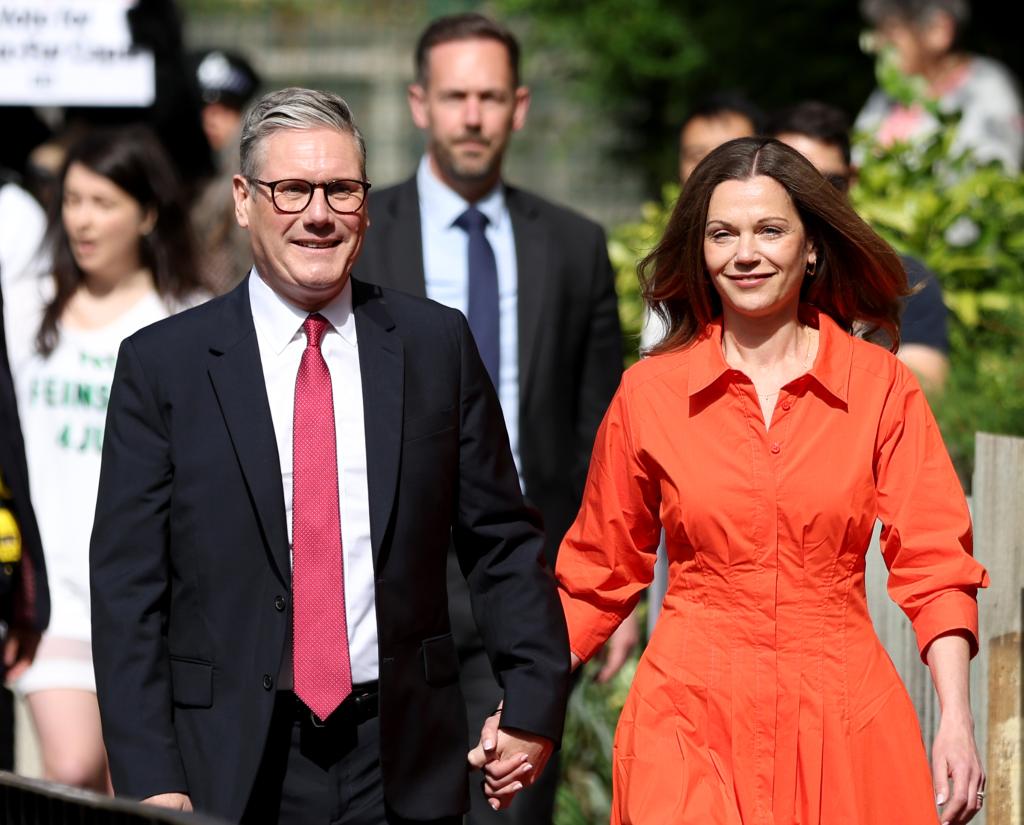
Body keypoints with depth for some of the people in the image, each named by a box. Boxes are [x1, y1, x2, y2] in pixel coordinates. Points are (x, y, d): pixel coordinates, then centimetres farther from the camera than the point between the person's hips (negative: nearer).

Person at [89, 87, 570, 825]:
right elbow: (127, 589, -2)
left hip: (404, 764, 1)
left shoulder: (437, 344, 5)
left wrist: (535, 702, 1)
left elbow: (502, 541, 9)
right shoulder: (162, 365, 0)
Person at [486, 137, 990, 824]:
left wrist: (956, 721, -12)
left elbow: (934, 561, -2)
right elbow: (600, 572, 10)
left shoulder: (881, 386, 1)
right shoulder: (649, 393, 2)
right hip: (690, 722, 0)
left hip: (843, 721, 0)